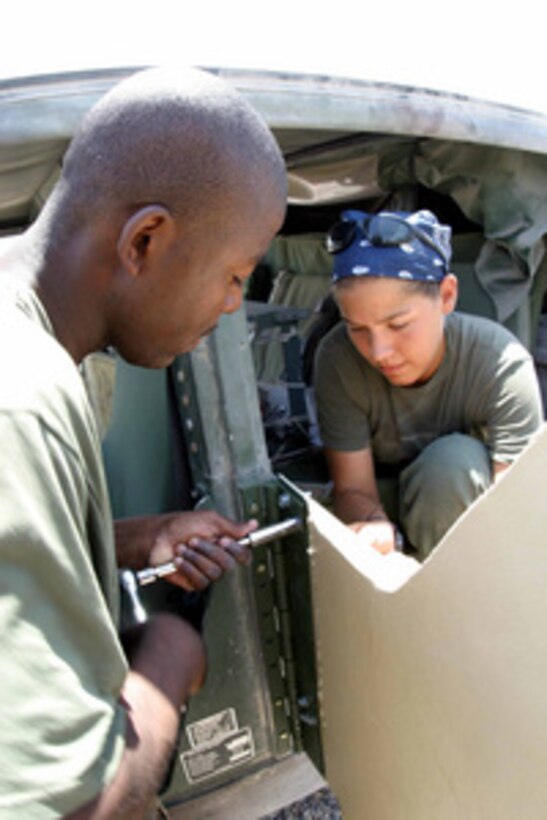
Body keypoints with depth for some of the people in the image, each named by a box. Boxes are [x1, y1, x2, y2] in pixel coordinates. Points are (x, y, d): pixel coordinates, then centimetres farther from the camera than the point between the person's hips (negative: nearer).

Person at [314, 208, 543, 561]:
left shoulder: (502, 365, -25)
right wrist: (378, 529, -42)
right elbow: (353, 487, -20)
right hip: (387, 503, 1)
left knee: (453, 458, -33)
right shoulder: (339, 359, -24)